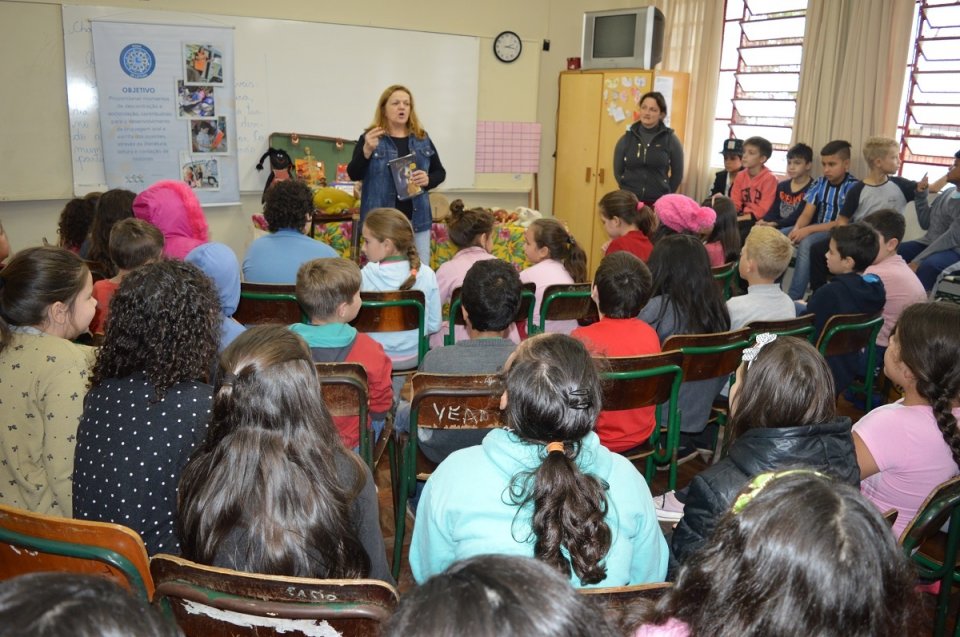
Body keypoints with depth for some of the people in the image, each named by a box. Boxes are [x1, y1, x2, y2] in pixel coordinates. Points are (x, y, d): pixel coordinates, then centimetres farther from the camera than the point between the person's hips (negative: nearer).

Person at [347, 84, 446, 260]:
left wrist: (428, 180, -6)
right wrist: (367, 150, -23)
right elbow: (354, 175, -6)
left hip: (417, 218, 3)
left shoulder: (422, 139, 11)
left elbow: (440, 172, 16)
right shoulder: (370, 139, 1)